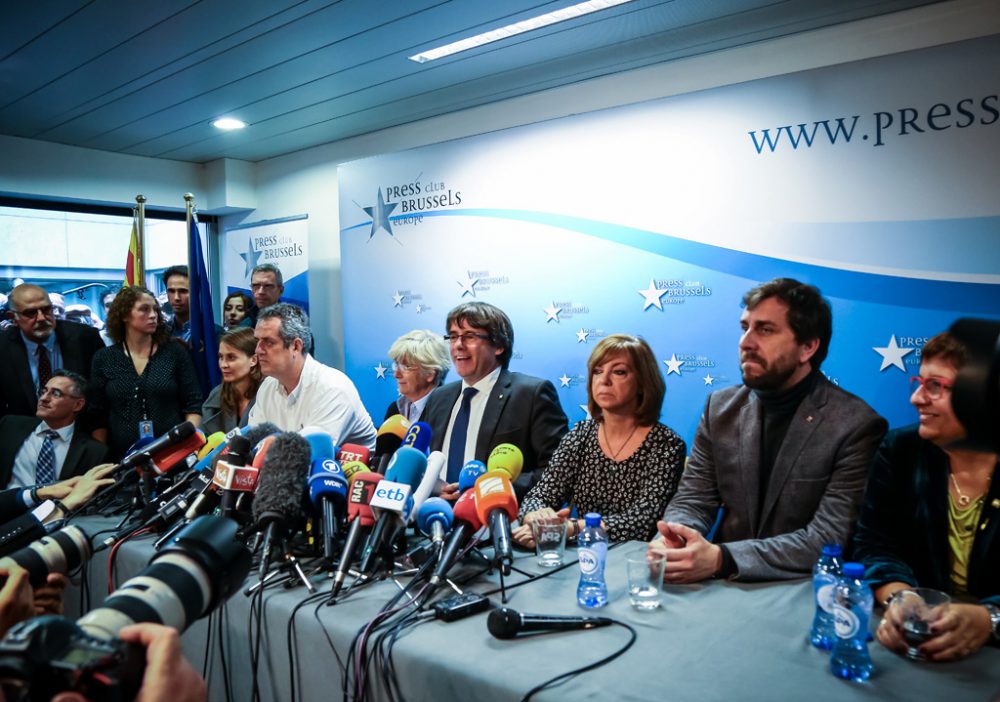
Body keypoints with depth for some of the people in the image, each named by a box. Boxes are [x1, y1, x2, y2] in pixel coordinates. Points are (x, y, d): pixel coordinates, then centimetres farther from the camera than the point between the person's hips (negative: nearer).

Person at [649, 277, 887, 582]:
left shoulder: (857, 426, -12)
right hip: (724, 588, 4)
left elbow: (832, 539, -17)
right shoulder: (721, 408, 2)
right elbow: (692, 499, 3)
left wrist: (722, 558, -28)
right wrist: (672, 541, -20)